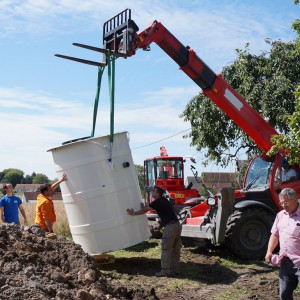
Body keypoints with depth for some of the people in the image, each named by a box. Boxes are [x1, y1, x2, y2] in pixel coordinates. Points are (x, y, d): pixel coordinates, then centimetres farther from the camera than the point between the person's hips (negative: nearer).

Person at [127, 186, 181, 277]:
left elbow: (144, 210, 3)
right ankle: (175, 269, 17)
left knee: (166, 249, -4)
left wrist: (133, 213, 15)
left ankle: (165, 270, -3)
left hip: (170, 226, -9)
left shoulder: (157, 202, -6)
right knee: (175, 249, 12)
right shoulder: (163, 200, 20)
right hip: (177, 225, 9)